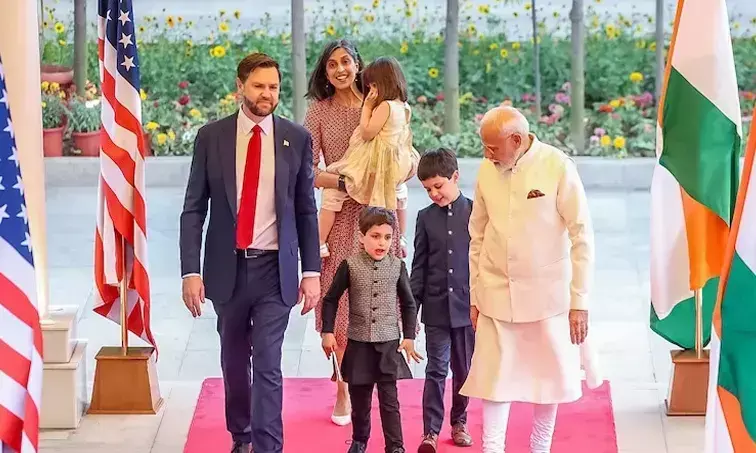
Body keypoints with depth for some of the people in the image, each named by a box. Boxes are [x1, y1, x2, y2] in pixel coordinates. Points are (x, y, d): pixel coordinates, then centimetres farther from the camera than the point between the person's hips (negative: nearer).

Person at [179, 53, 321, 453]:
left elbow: (306, 211, 4)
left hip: (275, 269, -1)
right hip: (228, 267, 2)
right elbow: (193, 210, 0)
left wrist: (312, 271, 0)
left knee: (267, 364, -8)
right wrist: (191, 271, -8)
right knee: (234, 361, 16)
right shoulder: (211, 137, 0)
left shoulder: (297, 139, 0)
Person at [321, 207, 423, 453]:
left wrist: (409, 337, 4)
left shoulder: (397, 267, -1)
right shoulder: (350, 266, -5)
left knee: (389, 399, -1)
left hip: (389, 344, 0)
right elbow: (331, 300, 3)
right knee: (359, 398, 11)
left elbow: (408, 305, 8)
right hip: (359, 343, 0)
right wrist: (327, 332, -2)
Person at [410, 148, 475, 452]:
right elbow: (419, 267, 6)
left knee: (463, 370, 11)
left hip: (467, 307, -1)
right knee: (436, 370, -1)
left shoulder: (475, 212, -3)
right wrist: (411, 309, 4)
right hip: (436, 309, 1)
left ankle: (459, 421, 27)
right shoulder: (426, 217, 3)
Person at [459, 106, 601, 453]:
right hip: (496, 294, 2)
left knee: (549, 376, 8)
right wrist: (474, 296, 11)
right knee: (494, 377, 0)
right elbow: (477, 237, 10)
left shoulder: (557, 167, -12)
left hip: (547, 293, -2)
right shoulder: (487, 170, -1)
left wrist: (580, 301, -9)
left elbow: (581, 235, -8)